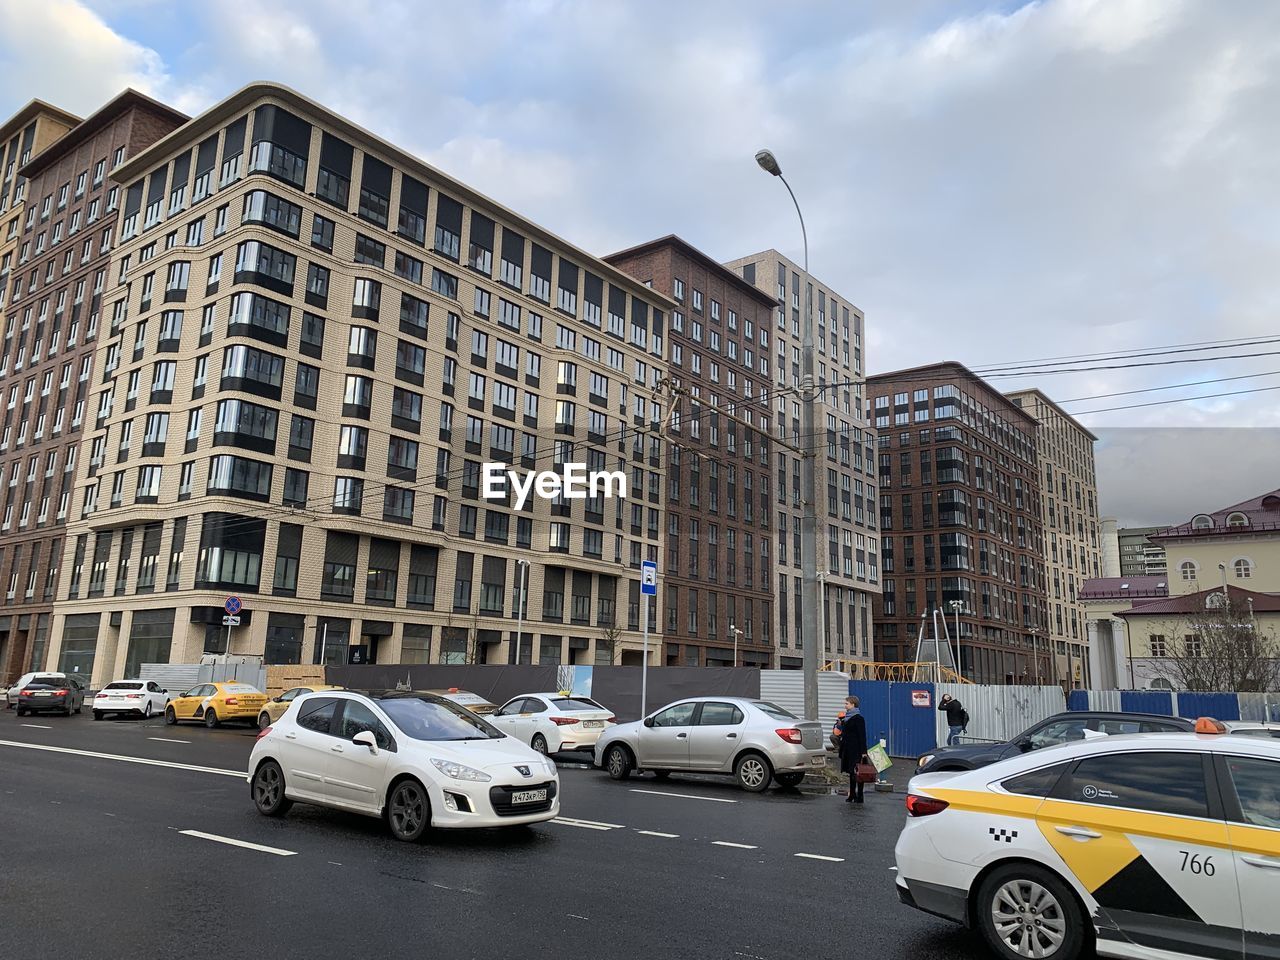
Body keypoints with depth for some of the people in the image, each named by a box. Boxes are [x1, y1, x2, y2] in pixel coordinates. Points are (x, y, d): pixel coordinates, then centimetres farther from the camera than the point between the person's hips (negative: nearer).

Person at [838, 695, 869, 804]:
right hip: (848, 749, 8)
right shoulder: (846, 717, 13)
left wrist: (863, 752, -19)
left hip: (856, 750, -8)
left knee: (857, 772, -3)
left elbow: (862, 736, -15)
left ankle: (859, 797, 2)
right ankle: (852, 795, 20)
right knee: (851, 772, 13)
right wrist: (840, 725, 4)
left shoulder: (858, 718, -11)